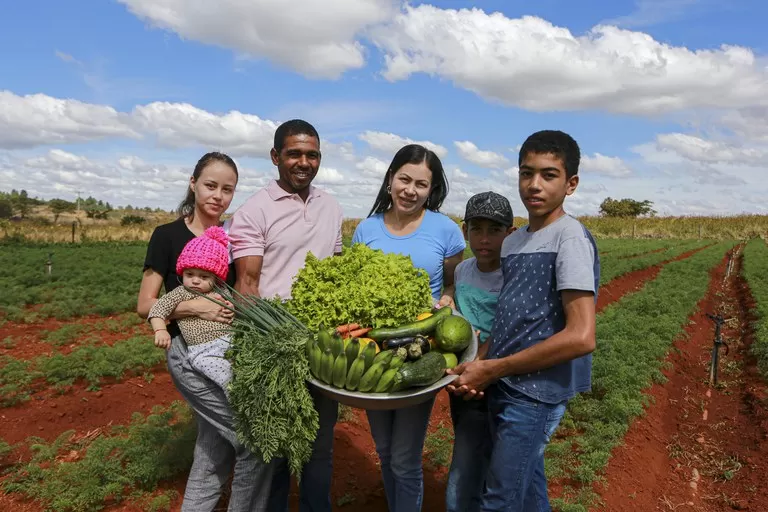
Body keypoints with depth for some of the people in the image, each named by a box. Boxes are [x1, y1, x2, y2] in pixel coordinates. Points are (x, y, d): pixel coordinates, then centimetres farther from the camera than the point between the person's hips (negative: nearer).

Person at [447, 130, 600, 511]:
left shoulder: (570, 238, -13)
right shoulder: (512, 242, 10)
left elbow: (581, 337, -22)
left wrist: (492, 369, -16)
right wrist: (478, 367, -3)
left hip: (536, 393, -7)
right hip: (504, 388, 7)